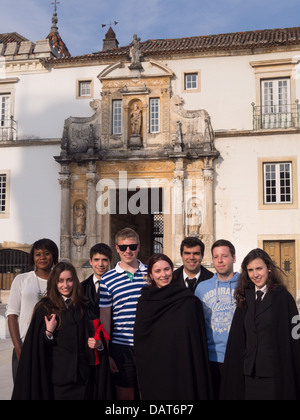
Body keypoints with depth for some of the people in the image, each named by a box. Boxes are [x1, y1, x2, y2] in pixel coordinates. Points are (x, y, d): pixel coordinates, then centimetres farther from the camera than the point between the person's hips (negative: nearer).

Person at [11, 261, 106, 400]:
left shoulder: (81, 307, 8)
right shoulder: (45, 308, -4)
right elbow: (37, 344, -4)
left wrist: (97, 343, -2)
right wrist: (48, 332, -22)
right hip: (56, 374, -3)